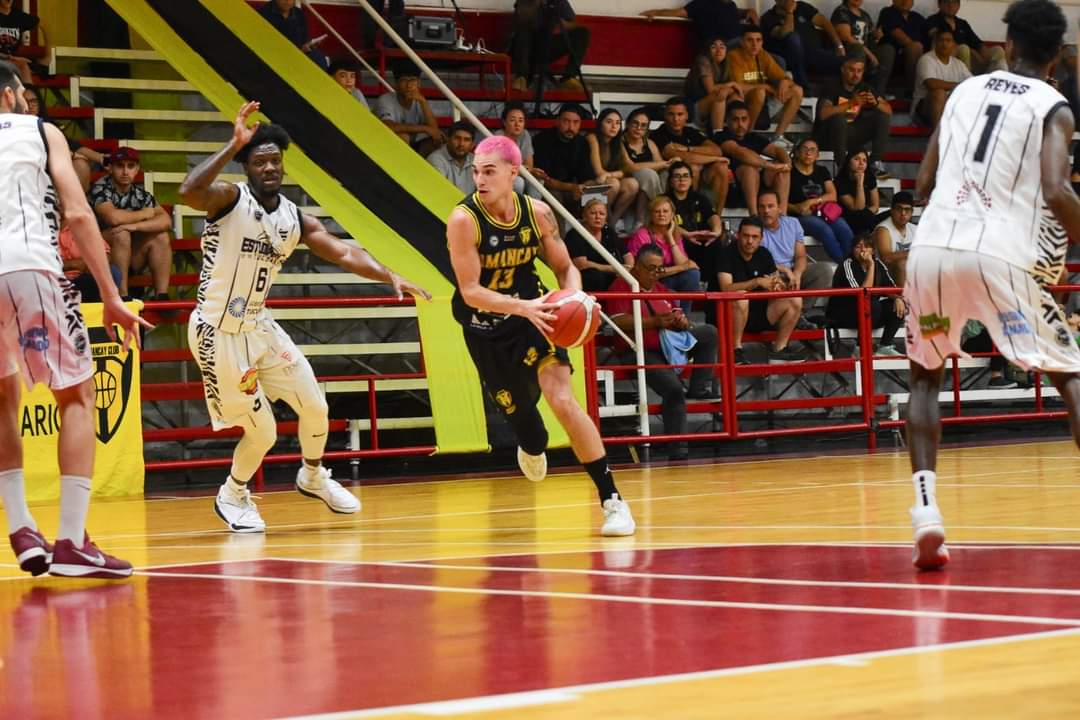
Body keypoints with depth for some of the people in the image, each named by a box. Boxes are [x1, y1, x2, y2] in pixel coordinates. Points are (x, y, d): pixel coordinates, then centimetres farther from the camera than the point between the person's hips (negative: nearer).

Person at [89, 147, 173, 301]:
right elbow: (114, 217, -32)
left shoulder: (140, 194, 2)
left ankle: (161, 296, -13)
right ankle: (122, 297, -31)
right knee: (121, 234, -29)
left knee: (161, 237, -6)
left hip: (127, 260, 6)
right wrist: (144, 214, -14)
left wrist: (135, 226, -27)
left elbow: (166, 221, -9)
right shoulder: (100, 189, -14)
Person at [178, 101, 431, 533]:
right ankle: (232, 497, 25)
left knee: (314, 406, 11)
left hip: (258, 325, 7)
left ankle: (313, 477, 40)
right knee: (262, 431, -2)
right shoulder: (230, 199, -16)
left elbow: (343, 253, 0)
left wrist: (390, 277, -14)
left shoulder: (294, 219, 3)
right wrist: (233, 145, -39)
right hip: (219, 333, -7)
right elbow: (188, 193, -37)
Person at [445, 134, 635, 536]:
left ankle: (612, 499, -12)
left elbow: (565, 268, 3)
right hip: (485, 329, -1)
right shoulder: (463, 220, -20)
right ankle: (532, 447, 51)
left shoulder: (537, 213, -10)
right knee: (515, 407, 9)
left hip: (531, 316, 1)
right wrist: (523, 307, -38)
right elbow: (471, 291, -24)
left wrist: (573, 296, -20)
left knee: (562, 399, -16)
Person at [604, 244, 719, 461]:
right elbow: (619, 321, -15)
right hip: (640, 353, -7)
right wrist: (655, 322, -21)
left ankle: (700, 388, -11)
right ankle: (677, 449, -24)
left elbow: (678, 315, 21)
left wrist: (682, 321, -6)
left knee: (709, 332, -11)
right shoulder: (622, 286, -2)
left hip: (668, 347, 7)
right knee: (673, 388, -29)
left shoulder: (661, 289, 22)